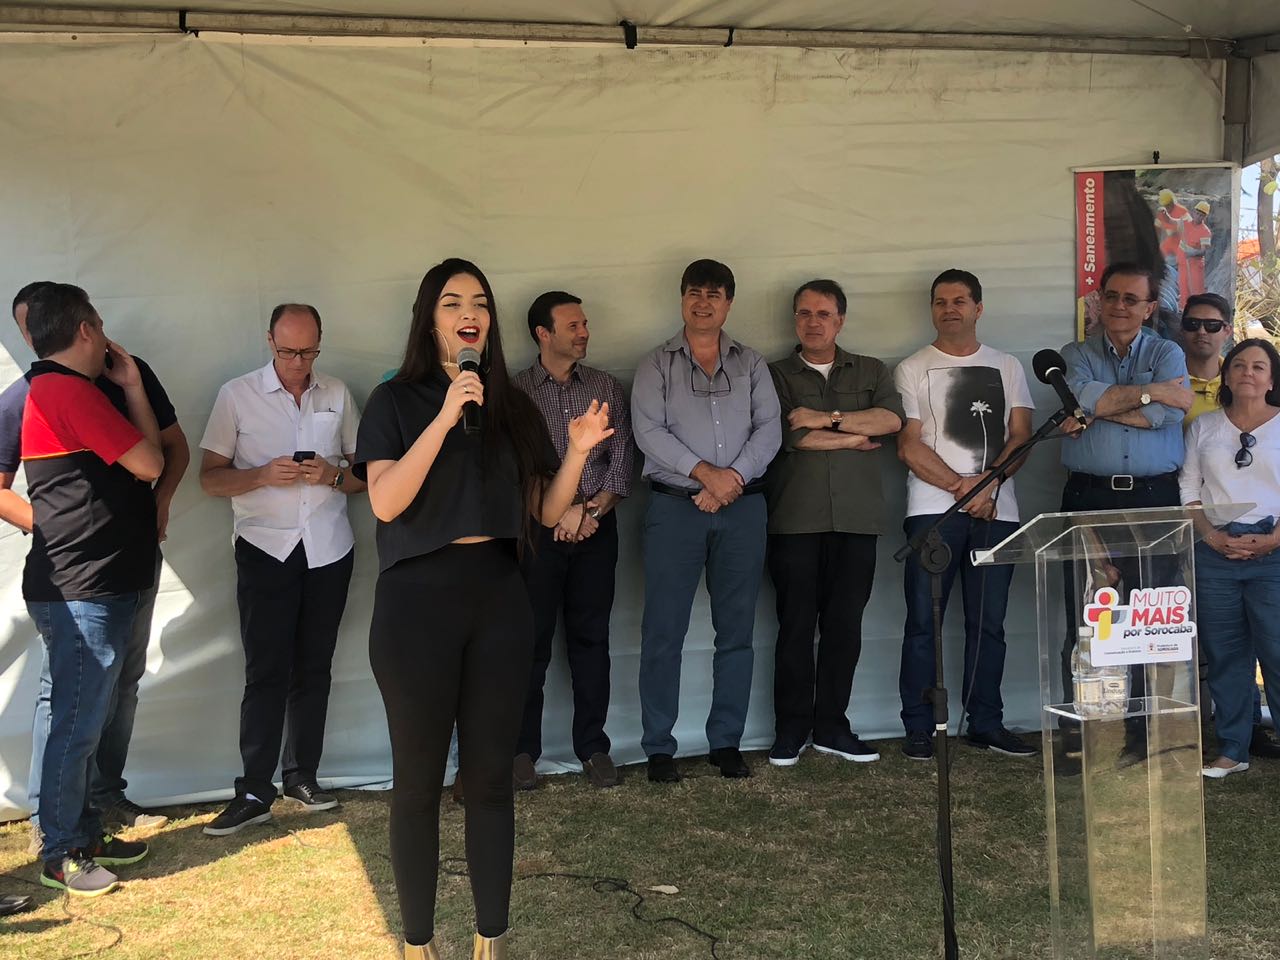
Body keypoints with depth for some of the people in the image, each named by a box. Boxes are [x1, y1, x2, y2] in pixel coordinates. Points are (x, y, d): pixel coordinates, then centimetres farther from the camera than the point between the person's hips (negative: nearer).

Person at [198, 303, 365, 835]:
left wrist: (334, 475, -10)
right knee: (266, 673, -7)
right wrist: (263, 475, -18)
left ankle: (302, 775, 18)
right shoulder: (236, 395, 0)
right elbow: (210, 476, 0)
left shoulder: (338, 395, 8)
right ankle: (254, 793, -2)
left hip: (329, 549, 3)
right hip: (265, 548, -2)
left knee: (313, 669, 7)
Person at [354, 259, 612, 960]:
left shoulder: (513, 408, 10)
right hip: (418, 599, -3)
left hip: (498, 598, 4)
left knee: (491, 775, 8)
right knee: (419, 779, 4)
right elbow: (385, 502, -15)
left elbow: (546, 512, 9)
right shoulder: (397, 400, -1)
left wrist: (578, 452, -8)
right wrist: (445, 418, -22)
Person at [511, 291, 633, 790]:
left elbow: (621, 459, 5)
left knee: (591, 639, 6)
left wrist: (591, 510, -9)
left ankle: (593, 747, 13)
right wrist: (560, 511, -11)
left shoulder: (607, 388, 9)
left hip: (596, 530, 2)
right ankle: (522, 749, 10)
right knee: (531, 641, 1)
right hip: (536, 529, -2)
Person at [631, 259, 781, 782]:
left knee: (737, 631, 5)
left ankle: (726, 742, 14)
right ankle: (659, 748, 6)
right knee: (663, 631, -2)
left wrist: (733, 476, -13)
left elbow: (769, 429, 3)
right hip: (675, 506, -2)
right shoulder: (656, 364, 6)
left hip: (743, 507, 2)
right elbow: (648, 431, -6)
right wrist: (705, 473, -16)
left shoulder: (752, 364, 13)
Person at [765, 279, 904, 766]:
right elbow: (782, 433, -8)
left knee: (845, 624, 3)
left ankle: (831, 726, 14)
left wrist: (826, 419, -10)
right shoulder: (776, 375, 9)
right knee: (796, 623, -2)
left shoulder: (871, 372, 16)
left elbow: (892, 418, -3)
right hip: (795, 520, -2)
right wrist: (853, 438, -2)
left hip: (856, 519, 2)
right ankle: (791, 728, 8)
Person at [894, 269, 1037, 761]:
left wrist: (989, 484, -10)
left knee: (989, 622, 6)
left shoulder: (1007, 367, 15)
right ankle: (919, 728, 2)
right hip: (933, 510, -3)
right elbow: (909, 446, -2)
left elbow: (1020, 436, 7)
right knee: (924, 621, -4)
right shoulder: (912, 369, 6)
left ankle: (986, 722, 15)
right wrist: (963, 487, -10)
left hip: (997, 510, 3)